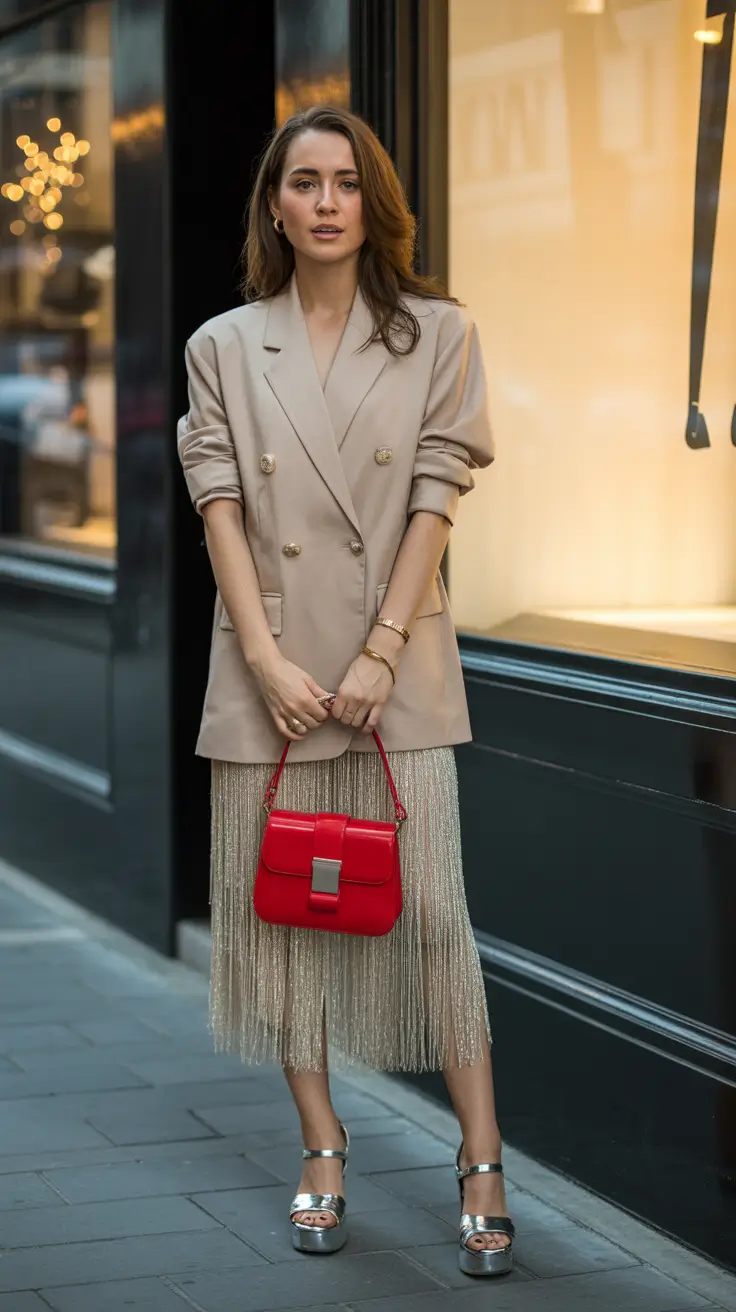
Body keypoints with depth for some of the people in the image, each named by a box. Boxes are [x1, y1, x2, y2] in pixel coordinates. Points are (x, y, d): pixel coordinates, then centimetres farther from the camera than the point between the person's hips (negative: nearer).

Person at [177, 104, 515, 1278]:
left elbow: (436, 498, -3)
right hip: (269, 666, 2)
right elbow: (220, 505, 0)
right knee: (281, 904, 5)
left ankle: (482, 1165, 1)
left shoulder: (437, 335, 3)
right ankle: (322, 1150, 16)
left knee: (429, 906, -5)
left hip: (398, 663, -2)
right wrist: (267, 660, -10)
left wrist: (379, 654, -10)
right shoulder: (222, 348, 6)